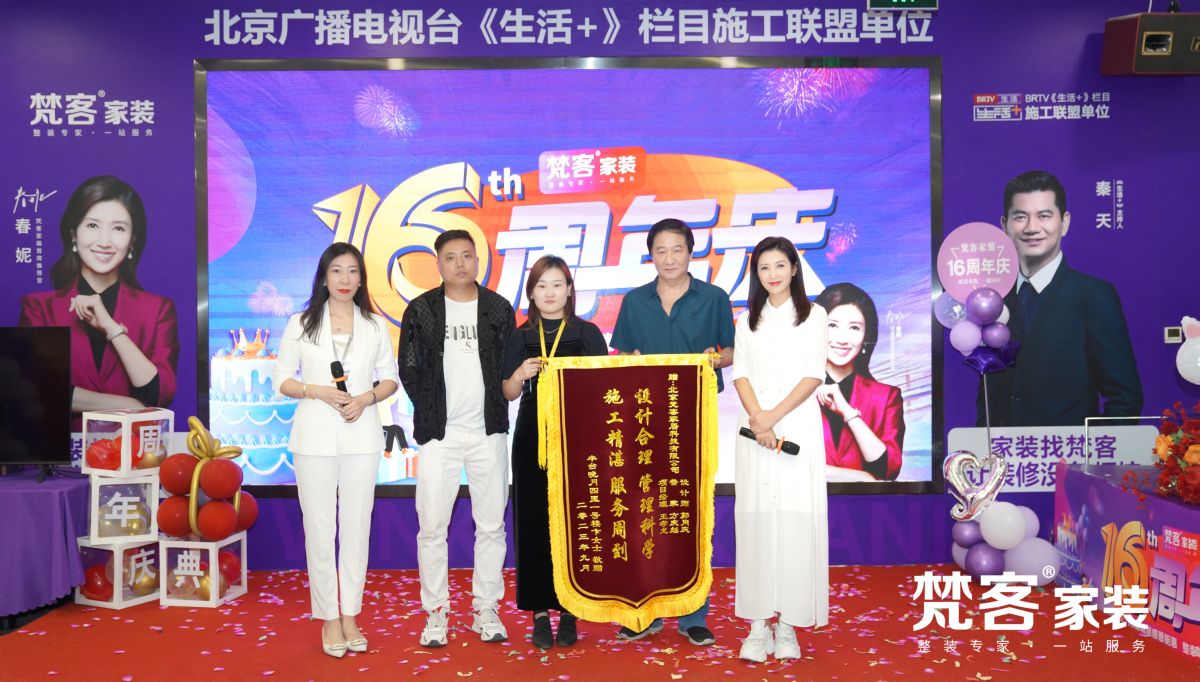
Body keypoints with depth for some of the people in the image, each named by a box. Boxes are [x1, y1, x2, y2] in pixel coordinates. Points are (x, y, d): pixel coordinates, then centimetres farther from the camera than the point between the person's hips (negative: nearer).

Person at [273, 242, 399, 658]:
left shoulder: (376, 326, 7)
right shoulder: (300, 324, 4)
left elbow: (390, 378, 9)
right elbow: (282, 379, 3)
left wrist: (366, 398, -11)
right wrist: (318, 391, -14)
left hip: (361, 437, 1)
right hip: (315, 437, -1)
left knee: (357, 527, 6)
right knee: (319, 529, 2)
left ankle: (350, 615, 19)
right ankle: (328, 618, 14)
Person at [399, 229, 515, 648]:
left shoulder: (498, 310, 6)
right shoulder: (421, 311, 3)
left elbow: (509, 367, 6)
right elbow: (409, 370, 4)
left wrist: (493, 411, -1)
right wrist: (432, 413, 2)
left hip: (488, 432, 1)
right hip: (439, 433, -1)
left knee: (491, 525, 6)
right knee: (432, 526, 1)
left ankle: (487, 610, 18)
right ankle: (436, 612, 14)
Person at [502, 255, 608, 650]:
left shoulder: (588, 333, 5)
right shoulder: (521, 337, 9)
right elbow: (508, 393, 8)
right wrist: (521, 373, -12)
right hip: (532, 440, 1)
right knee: (534, 524, 1)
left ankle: (569, 612, 12)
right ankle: (539, 612, 10)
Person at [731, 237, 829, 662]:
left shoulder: (813, 315, 7)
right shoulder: (748, 319, 14)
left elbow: (814, 375, -2)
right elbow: (740, 373, 5)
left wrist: (775, 415, -13)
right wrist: (757, 419, -12)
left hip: (799, 428, -2)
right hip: (756, 430, 2)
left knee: (796, 519, -4)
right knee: (756, 518, -1)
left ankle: (789, 624, 3)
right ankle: (758, 624, 3)